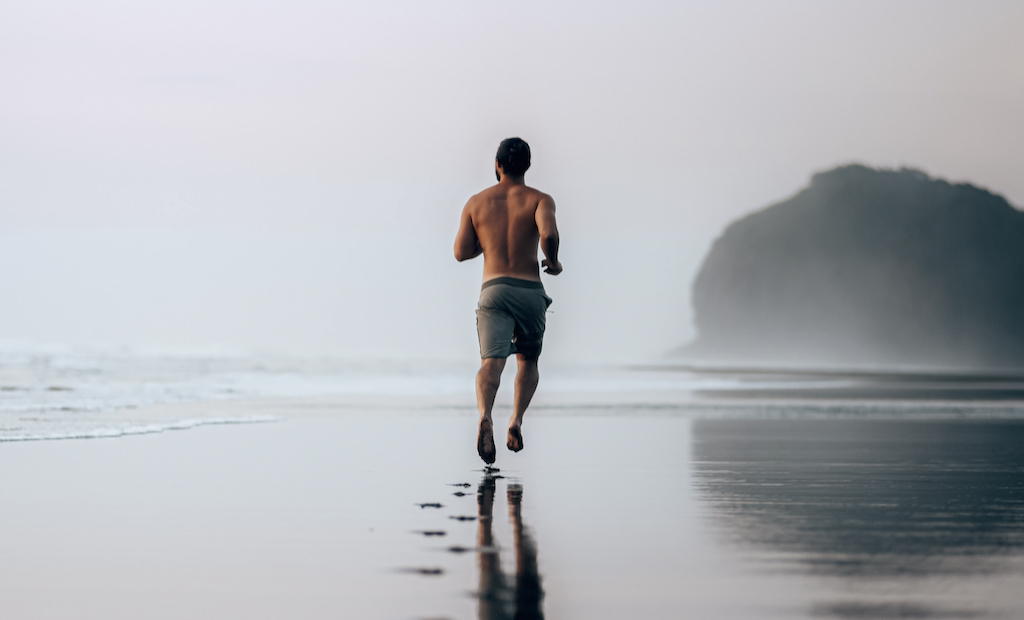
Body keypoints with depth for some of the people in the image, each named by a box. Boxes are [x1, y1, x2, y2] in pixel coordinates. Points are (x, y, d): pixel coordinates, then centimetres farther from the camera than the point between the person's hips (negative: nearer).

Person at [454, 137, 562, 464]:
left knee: (491, 362, -14)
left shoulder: (477, 202, 10)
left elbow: (461, 252, 9)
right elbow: (549, 234, -17)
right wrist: (553, 262, 3)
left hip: (493, 290, 0)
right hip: (530, 291, 0)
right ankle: (516, 419, -1)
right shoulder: (539, 200, 3)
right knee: (528, 361, 21)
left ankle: (485, 416, -42)